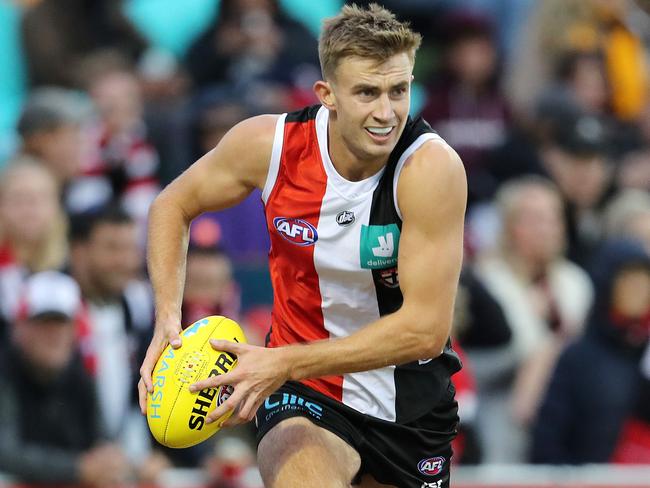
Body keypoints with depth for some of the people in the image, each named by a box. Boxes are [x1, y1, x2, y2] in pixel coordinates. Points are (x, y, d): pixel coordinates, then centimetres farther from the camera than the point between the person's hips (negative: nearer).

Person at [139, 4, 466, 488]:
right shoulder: (269, 144, -14)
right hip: (305, 394, -1)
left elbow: (426, 328, -24)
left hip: (410, 395, 1)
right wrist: (168, 317, -11)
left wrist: (284, 363, -28)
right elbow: (173, 206, 6)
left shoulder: (432, 167, -22)